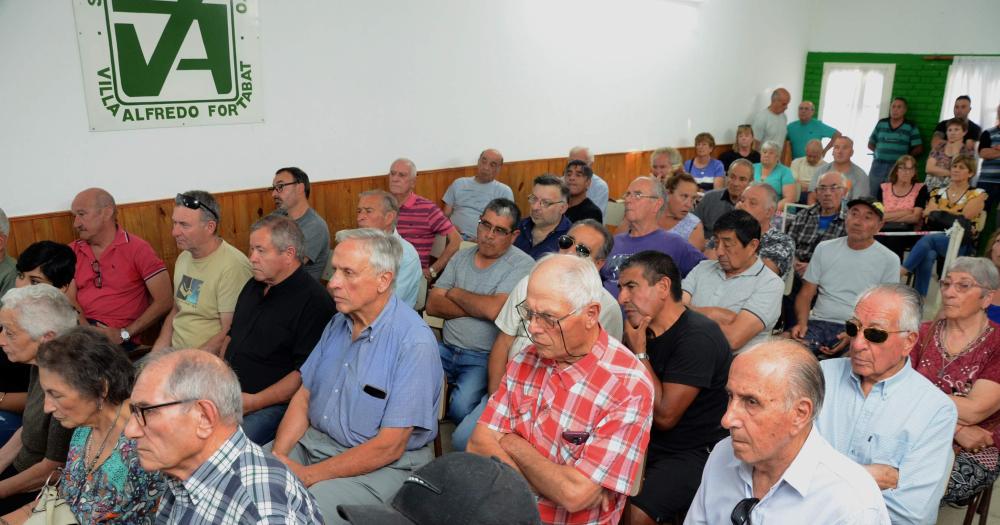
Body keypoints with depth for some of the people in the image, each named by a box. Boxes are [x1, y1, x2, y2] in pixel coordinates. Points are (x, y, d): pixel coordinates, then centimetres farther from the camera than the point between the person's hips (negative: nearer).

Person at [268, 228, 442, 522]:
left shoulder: (414, 343, -21)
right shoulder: (338, 323, 5)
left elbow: (389, 446, -21)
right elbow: (304, 396, 8)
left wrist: (309, 475, -18)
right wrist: (277, 455, -8)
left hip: (383, 466, -7)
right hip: (313, 441, 7)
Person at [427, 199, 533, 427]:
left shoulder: (522, 265, -7)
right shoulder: (462, 257, 12)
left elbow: (493, 309, -21)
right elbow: (432, 305, 4)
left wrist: (455, 293, -3)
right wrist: (477, 308, -11)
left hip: (484, 358, -5)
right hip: (446, 348, 6)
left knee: (460, 407, -28)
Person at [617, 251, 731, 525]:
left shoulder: (698, 337, -20)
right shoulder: (643, 331, 5)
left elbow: (664, 415, -22)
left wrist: (639, 350, -18)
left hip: (695, 453, -7)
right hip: (650, 441, 8)